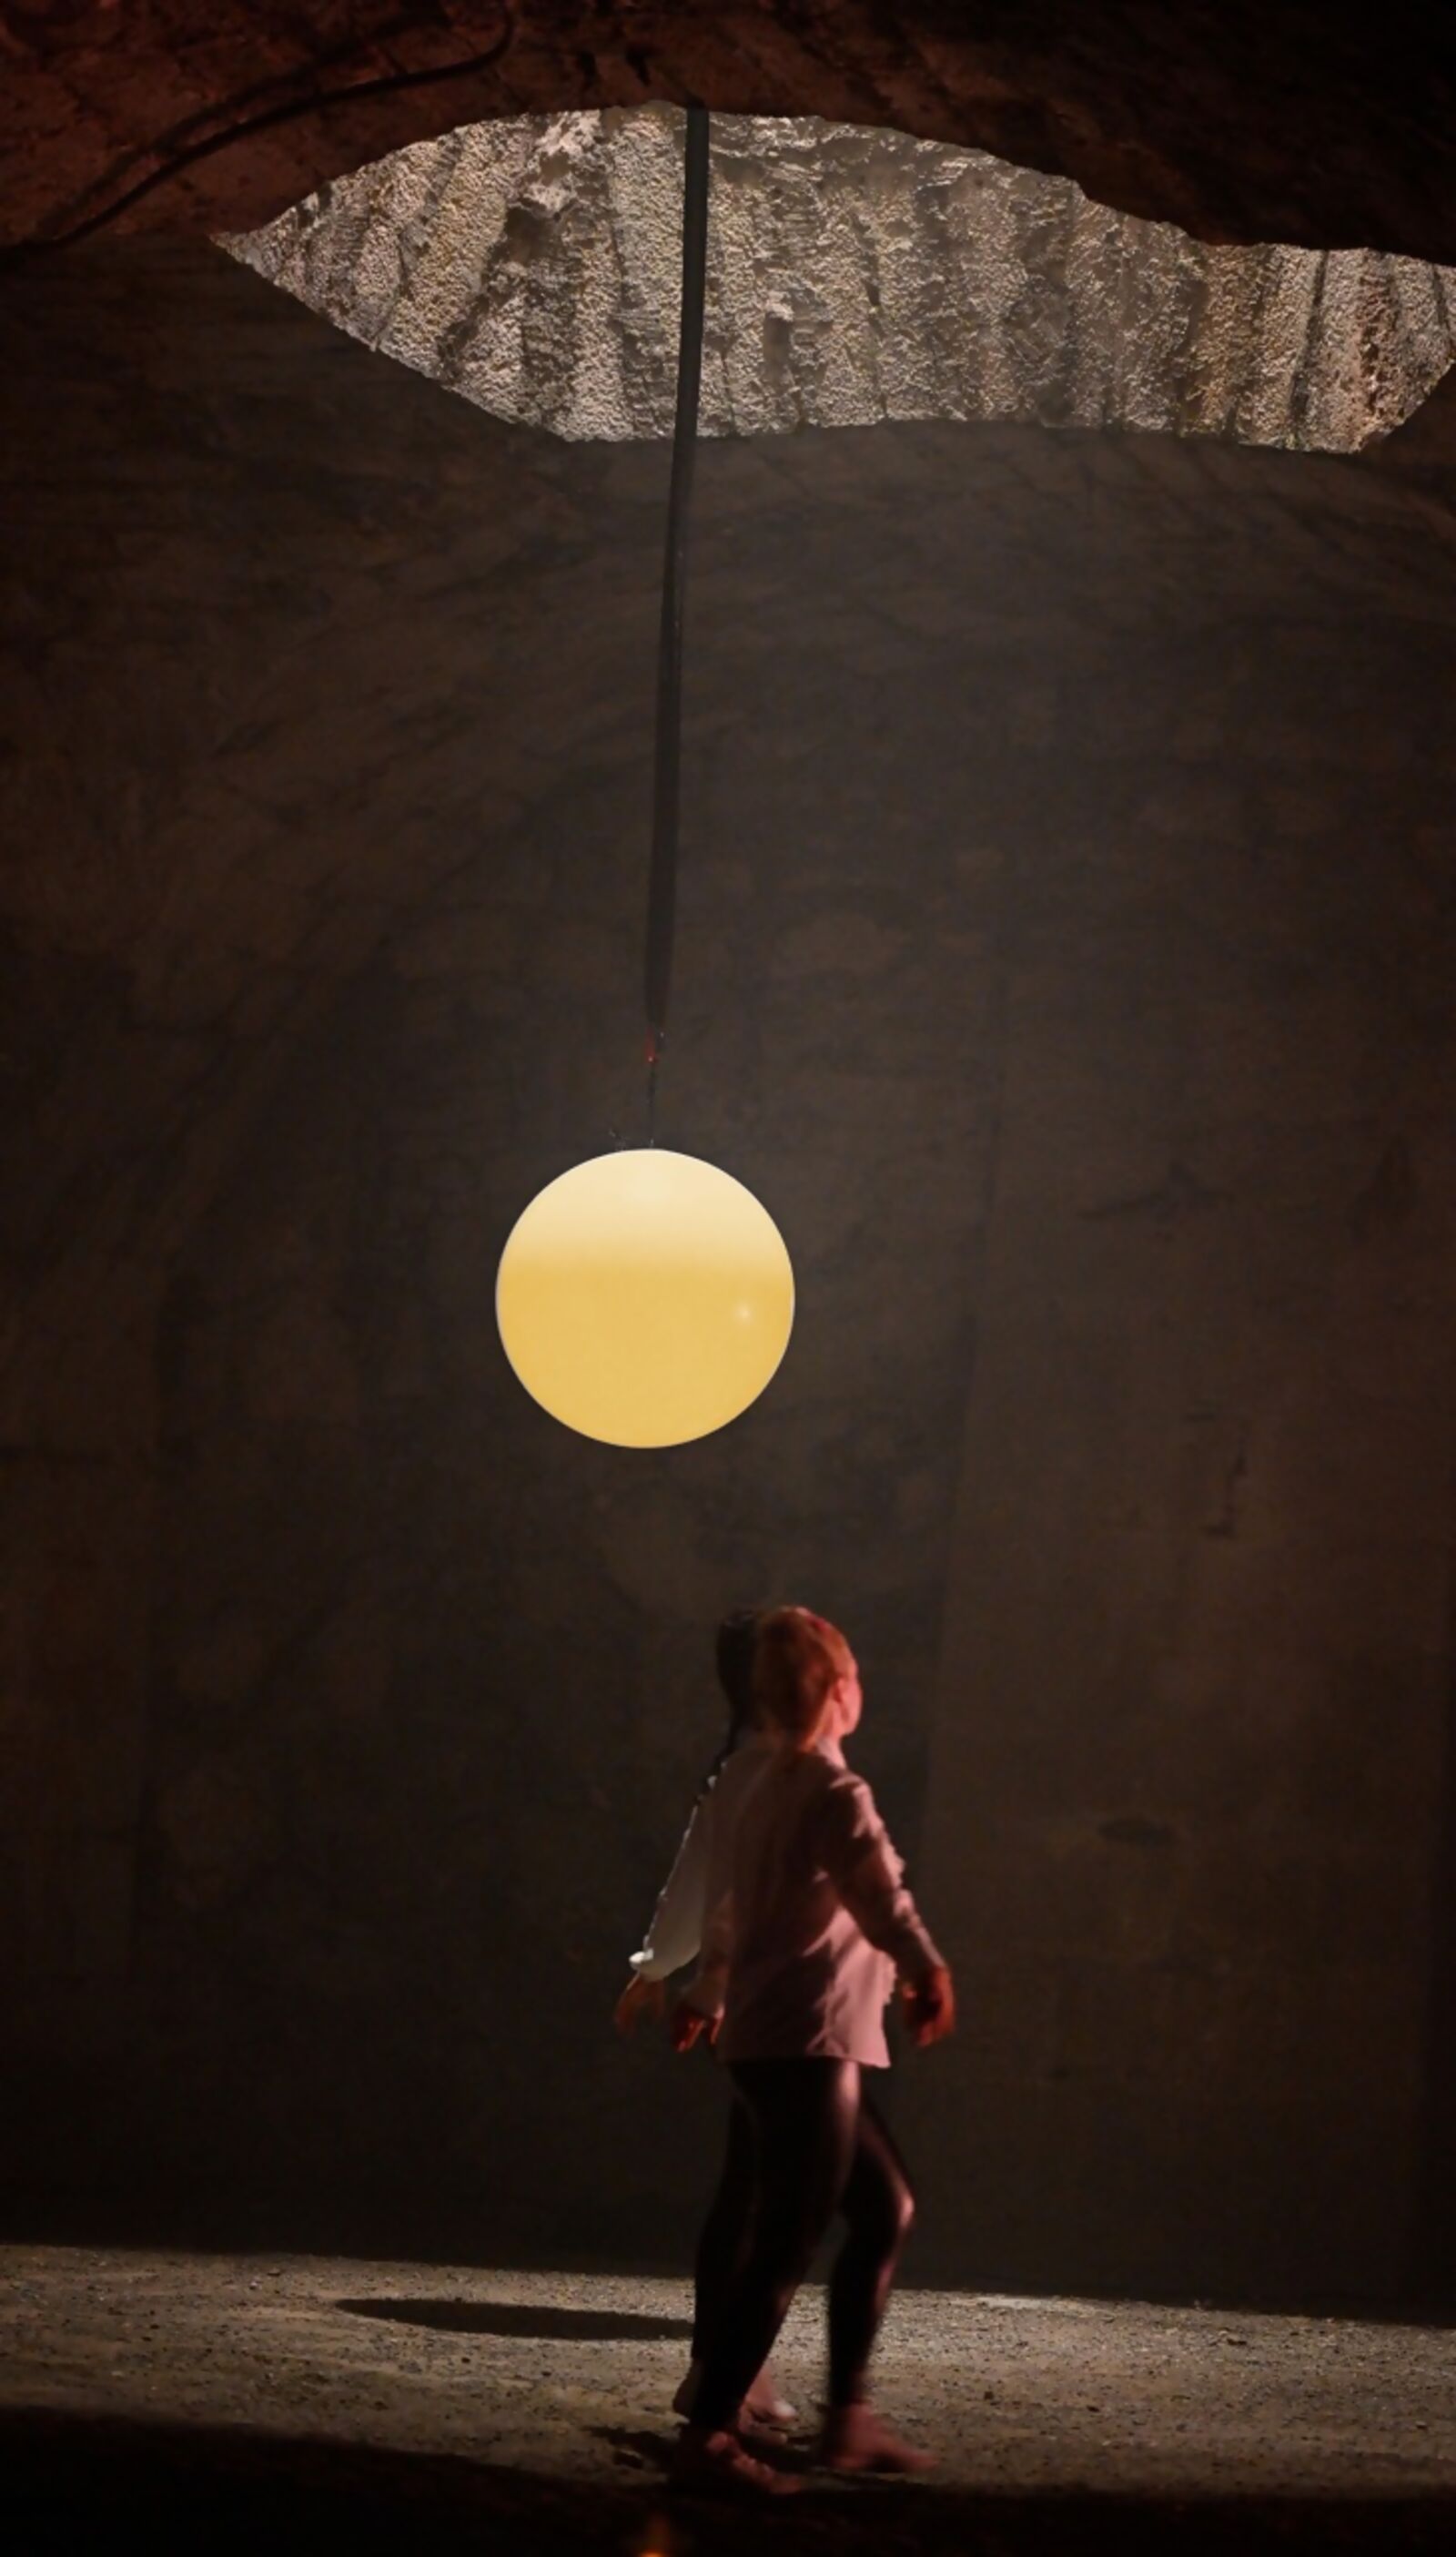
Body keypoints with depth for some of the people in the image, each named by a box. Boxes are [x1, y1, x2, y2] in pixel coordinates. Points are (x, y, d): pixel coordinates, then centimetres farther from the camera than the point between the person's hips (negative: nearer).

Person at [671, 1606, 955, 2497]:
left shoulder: (766, 1790, 17)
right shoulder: (835, 1795, -12)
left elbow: (728, 1904, 32)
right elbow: (877, 1889, -29)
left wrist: (709, 1996, 46)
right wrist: (927, 1968, -39)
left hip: (768, 2039, 10)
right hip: (809, 2044, -10)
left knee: (886, 2208, 16)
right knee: (788, 2245, -11)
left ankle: (850, 2416, 15)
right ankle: (707, 2436, -14)